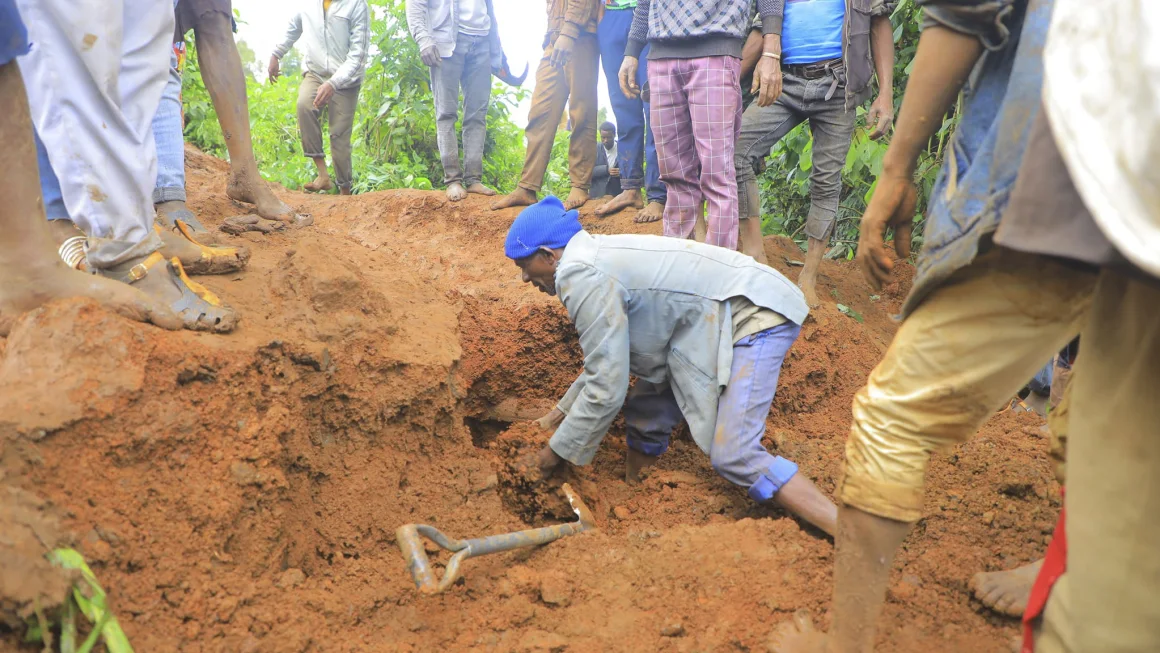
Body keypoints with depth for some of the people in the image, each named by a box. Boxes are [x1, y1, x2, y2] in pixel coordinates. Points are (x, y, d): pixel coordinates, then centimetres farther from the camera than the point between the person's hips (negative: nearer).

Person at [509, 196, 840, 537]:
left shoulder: (581, 276, -19)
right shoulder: (595, 257, 12)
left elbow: (606, 390, -18)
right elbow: (609, 355, 24)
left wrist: (556, 451, -4)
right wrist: (562, 410, 28)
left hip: (754, 314, -10)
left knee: (734, 456, -18)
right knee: (647, 414, 13)